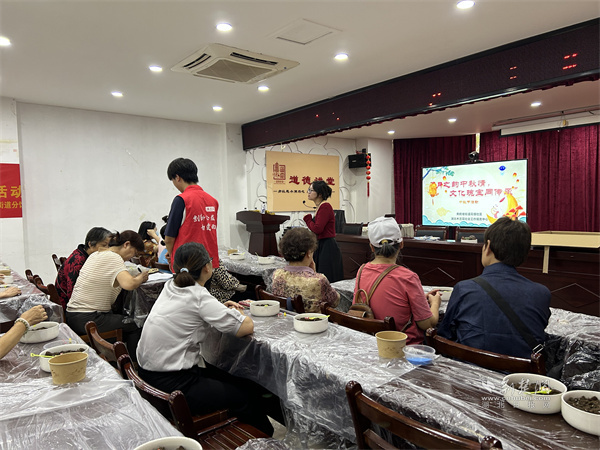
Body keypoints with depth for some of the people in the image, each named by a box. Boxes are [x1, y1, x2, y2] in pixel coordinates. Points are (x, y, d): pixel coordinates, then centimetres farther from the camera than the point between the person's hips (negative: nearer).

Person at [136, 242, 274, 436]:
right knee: (243, 396, 9)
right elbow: (247, 327, -22)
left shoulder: (170, 287, 1)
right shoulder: (199, 297, -22)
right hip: (171, 384, -8)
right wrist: (237, 312, 0)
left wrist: (222, 308, 9)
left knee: (238, 382, 18)